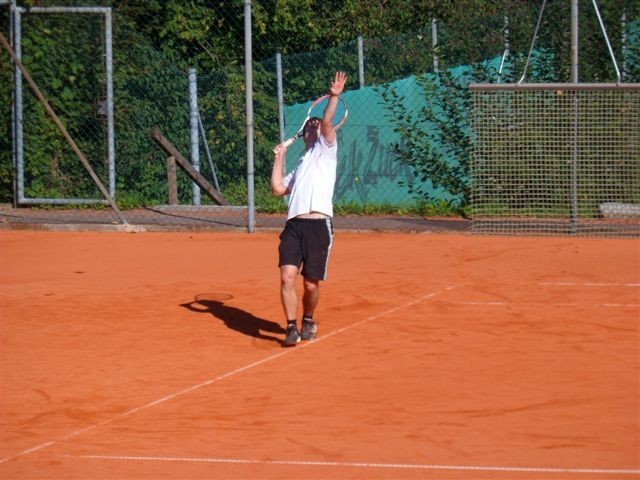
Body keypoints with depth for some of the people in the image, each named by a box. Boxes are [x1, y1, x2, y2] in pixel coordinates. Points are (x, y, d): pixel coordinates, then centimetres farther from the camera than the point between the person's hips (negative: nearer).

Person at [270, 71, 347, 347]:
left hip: (319, 225, -4)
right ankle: (292, 328, -5)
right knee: (287, 276, -14)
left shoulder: (326, 152, 16)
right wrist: (279, 158, 20)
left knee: (311, 284, -1)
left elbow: (327, 122, -1)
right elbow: (278, 189, 16)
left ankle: (308, 321, 25)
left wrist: (334, 97, -12)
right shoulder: (299, 167, 29)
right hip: (294, 225, 4)